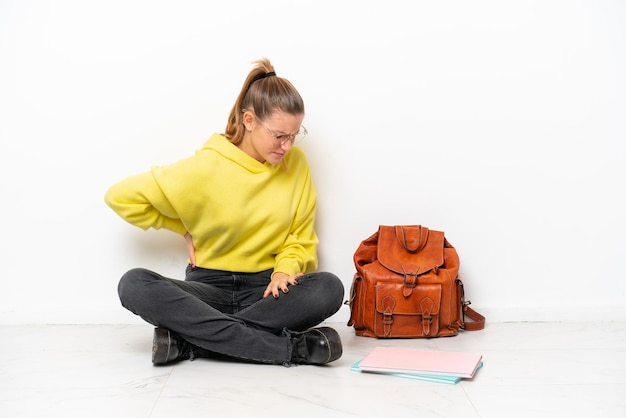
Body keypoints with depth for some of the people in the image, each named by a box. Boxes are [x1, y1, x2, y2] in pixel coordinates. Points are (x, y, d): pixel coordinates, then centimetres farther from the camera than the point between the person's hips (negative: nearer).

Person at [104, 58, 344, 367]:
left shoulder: (296, 163, 0)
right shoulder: (205, 168, -8)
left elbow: (301, 238, 7)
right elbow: (120, 197, -2)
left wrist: (285, 268, -14)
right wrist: (186, 228, -1)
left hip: (265, 288, 1)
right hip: (209, 286, -1)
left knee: (329, 287, -30)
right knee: (134, 285, -29)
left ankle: (190, 339, -29)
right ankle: (286, 347, -37)